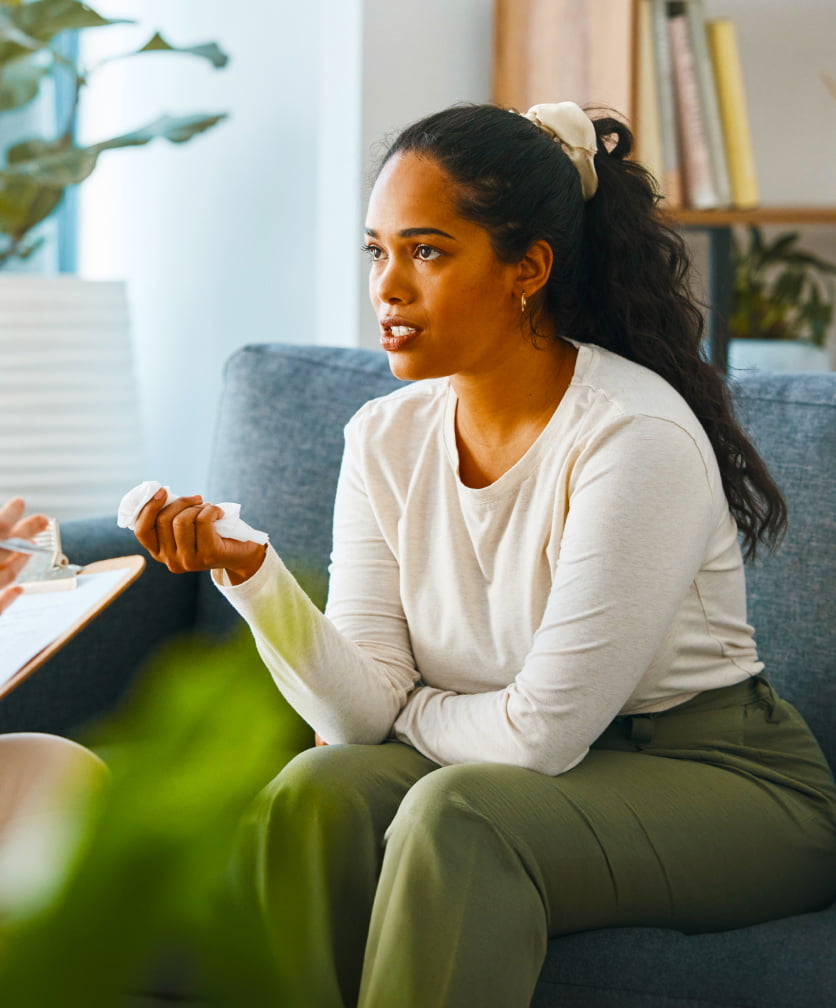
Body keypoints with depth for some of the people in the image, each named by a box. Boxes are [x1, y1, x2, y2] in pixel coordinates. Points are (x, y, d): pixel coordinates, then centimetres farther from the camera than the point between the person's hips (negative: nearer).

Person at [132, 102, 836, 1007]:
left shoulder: (637, 437, -21)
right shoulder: (384, 440, 1)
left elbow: (541, 733, -20)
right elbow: (362, 709, -7)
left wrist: (410, 712, -2)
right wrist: (250, 573, -21)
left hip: (726, 786, -5)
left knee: (456, 814, -31)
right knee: (315, 791, -22)